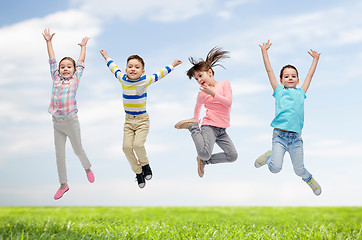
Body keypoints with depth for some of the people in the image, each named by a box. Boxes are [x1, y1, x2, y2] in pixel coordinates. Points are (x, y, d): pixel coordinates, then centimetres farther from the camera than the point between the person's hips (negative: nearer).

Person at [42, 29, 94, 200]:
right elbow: (52, 60, 13)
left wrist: (83, 46, 23)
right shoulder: (56, 79, 8)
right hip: (57, 123, 3)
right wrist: (48, 42, 17)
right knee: (59, 155, 6)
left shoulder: (75, 80, 2)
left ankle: (87, 168, 40)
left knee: (78, 150, 10)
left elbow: (81, 62, 12)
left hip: (71, 121, -3)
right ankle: (63, 184, 17)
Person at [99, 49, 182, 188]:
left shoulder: (145, 81, -8)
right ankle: (138, 172, 6)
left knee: (138, 144, -23)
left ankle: (145, 164, 8)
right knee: (127, 146, -14)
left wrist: (172, 65, 18)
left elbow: (160, 74, 8)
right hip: (128, 120, 3)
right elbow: (114, 68, 20)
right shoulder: (122, 79, -1)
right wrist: (106, 58, 35)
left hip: (142, 120, -3)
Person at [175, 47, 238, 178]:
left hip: (221, 129, 4)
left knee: (232, 156, -2)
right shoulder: (202, 94, 3)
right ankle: (193, 127, -1)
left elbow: (228, 102, -6)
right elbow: (198, 107, 23)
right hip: (209, 126, -4)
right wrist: (195, 119, 26)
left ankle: (203, 161, 14)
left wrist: (213, 93, -11)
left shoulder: (225, 84, 5)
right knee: (204, 153, -26)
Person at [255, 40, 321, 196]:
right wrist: (264, 52, 18)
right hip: (279, 135, -2)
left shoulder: (300, 93, 18)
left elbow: (310, 75, 30)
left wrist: (315, 59, 38)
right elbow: (269, 71, 16)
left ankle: (309, 179, 40)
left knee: (299, 169, 8)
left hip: (296, 137, 2)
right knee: (275, 168, -14)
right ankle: (269, 156, 19)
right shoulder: (279, 91, 13)